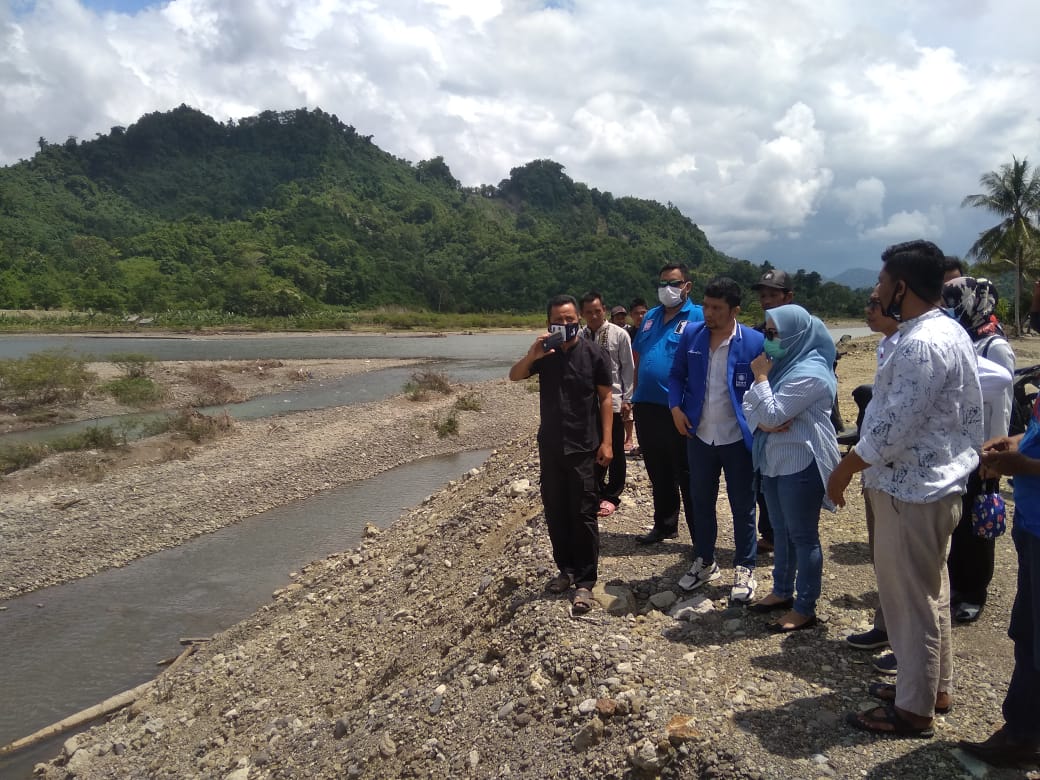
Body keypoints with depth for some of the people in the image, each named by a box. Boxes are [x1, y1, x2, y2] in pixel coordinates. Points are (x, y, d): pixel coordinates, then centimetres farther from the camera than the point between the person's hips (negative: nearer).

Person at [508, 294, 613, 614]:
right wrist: (532, 355, -26)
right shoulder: (544, 352, 3)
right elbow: (514, 376, -6)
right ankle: (566, 569, 27)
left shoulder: (593, 354, -5)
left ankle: (585, 582, 5)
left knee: (583, 515, -3)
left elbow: (605, 398, -3)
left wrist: (606, 441, -8)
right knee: (555, 512, 12)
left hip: (583, 447, -4)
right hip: (550, 446, 4)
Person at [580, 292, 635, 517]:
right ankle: (598, 491, 30)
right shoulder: (580, 337, 1)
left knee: (614, 452, 7)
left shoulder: (619, 334, -6)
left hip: (612, 401, -3)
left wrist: (626, 399, -7)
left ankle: (612, 496, 20)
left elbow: (628, 368, -4)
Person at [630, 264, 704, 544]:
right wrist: (636, 394, 14)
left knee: (686, 476, 2)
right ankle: (664, 525, 33)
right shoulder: (650, 316, 14)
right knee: (658, 472, 18)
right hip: (647, 407, 6)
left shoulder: (697, 316, -6)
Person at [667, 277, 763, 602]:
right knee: (701, 502, 16)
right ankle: (704, 562, 34)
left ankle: (744, 569, 25)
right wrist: (675, 406, -5)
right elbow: (677, 374, 9)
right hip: (699, 436, 4)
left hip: (738, 439, -3)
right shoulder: (691, 335, -2)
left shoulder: (754, 342, -12)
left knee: (742, 507, 9)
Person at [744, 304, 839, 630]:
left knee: (803, 536, 1)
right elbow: (750, 407, 7)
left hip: (800, 465, -9)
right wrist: (762, 423, -14)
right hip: (774, 461, 9)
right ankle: (782, 592, 32)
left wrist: (760, 376, -14)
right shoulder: (782, 364, 11)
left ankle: (805, 609, 10)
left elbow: (772, 415, -22)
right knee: (782, 532, 19)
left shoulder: (809, 373, -18)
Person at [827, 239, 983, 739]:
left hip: (912, 491, -11)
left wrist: (845, 469, -13)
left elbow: (893, 427, -26)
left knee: (909, 599, 2)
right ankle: (934, 686, 36)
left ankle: (913, 710, 16)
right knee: (929, 591, 21)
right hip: (935, 483, 11)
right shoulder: (948, 331, 10)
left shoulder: (923, 344, -24)